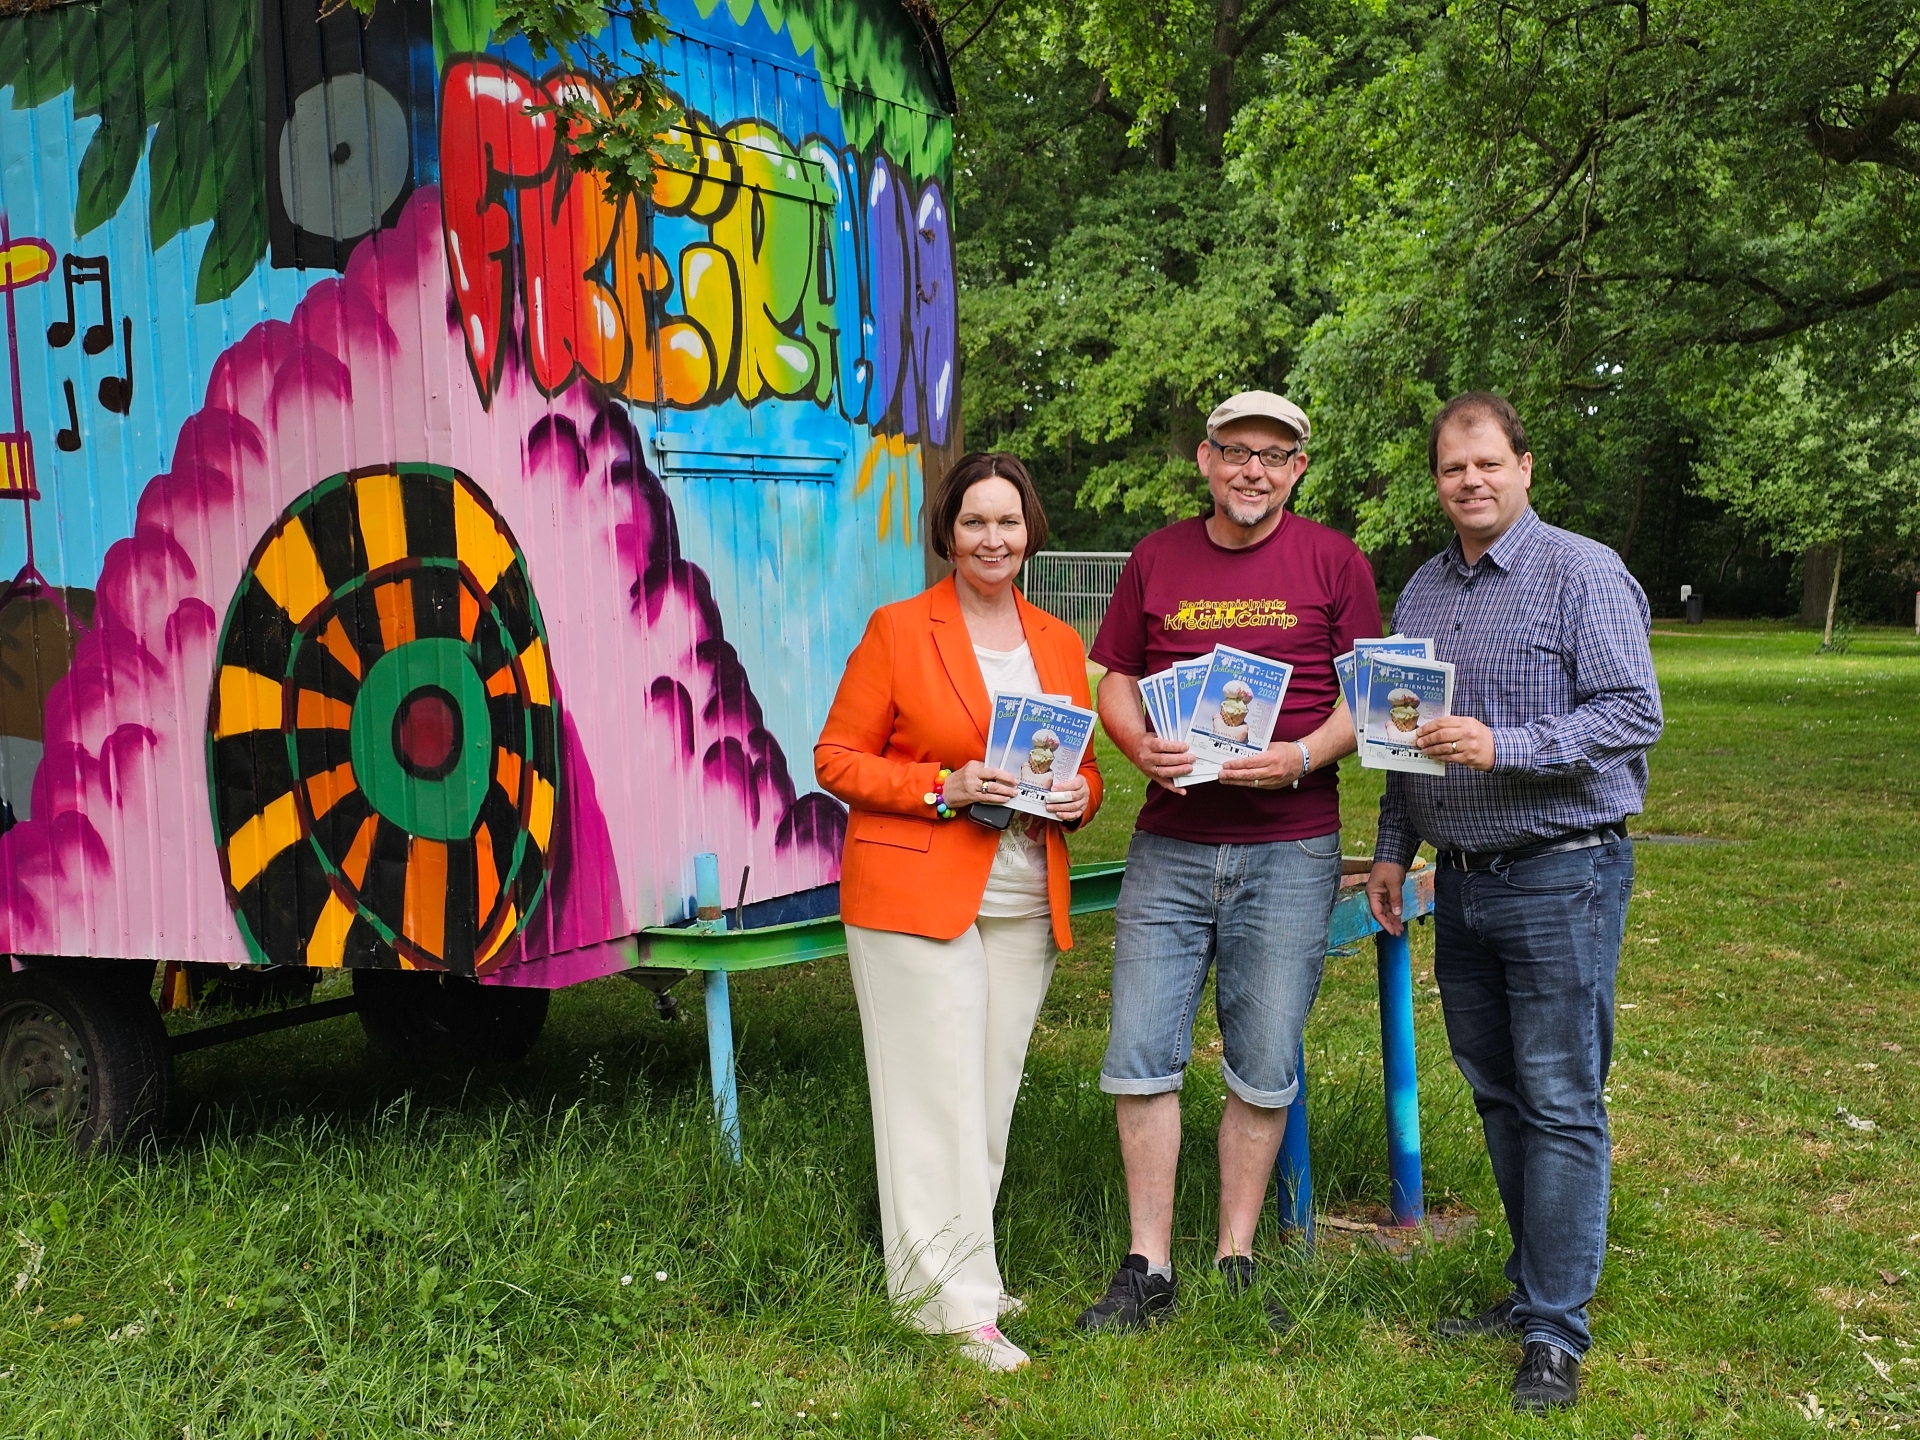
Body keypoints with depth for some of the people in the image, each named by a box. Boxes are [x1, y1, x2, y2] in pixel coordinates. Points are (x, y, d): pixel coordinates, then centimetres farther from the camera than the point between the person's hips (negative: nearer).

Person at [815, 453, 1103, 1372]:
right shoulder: (897, 629, 0)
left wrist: (1075, 796, -3)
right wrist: (945, 788, -15)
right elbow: (837, 757, -2)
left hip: (1024, 906, 5)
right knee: (939, 1093, -5)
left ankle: (955, 1263, 21)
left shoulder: (1060, 644, 14)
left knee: (991, 1091, 8)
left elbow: (1083, 769, 21)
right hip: (913, 895, -5)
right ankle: (959, 1301, 0)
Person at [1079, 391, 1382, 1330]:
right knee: (1140, 1057, 0)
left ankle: (1235, 1264, 20)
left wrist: (1301, 757, -17)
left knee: (1263, 1069, 5)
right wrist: (1139, 745, -10)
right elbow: (1114, 679, 12)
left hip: (1289, 850, -2)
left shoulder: (1332, 562, 3)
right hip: (1169, 846, 2)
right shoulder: (1156, 558, 9)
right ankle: (1148, 1269, 13)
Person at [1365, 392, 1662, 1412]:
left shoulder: (1583, 573, -8)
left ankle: (1556, 1334, 5)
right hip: (1460, 882, 7)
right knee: (1497, 1096, 14)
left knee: (1561, 1105, -2)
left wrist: (1505, 746, -25)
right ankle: (1533, 1288, 27)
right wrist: (1392, 850, 17)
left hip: (1560, 878, -7)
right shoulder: (1422, 589, 14)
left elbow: (1634, 712, -15)